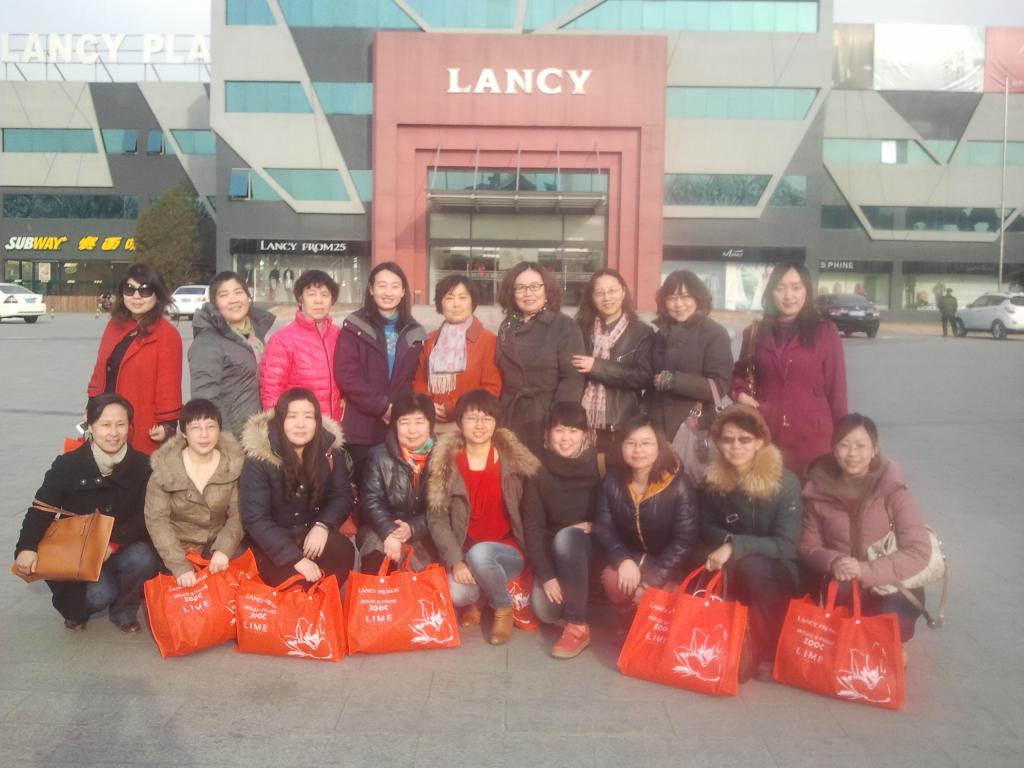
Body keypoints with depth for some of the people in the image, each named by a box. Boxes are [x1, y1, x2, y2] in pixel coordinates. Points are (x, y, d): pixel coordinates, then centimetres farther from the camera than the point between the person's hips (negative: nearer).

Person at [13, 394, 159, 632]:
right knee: (98, 595, -29)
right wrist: (27, 547, -28)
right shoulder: (67, 465, -8)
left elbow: (145, 517, -10)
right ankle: (76, 609, 12)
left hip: (122, 550, 1)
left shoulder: (142, 465, -8)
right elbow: (41, 511, -10)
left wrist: (114, 544, -25)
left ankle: (123, 610, 1)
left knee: (144, 558, -32)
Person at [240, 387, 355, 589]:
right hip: (273, 541, -3)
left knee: (343, 552, -26)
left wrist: (323, 525, -20)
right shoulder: (259, 458, -18)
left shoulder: (330, 449, -7)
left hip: (314, 533, 3)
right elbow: (254, 518, -20)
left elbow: (342, 496, 2)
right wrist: (295, 558, -28)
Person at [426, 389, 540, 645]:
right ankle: (474, 599, 11)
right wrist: (455, 561, -16)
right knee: (458, 595, -29)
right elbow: (436, 518, -5)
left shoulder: (515, 460, -4)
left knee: (479, 553, -34)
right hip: (464, 553, 1)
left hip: (508, 551, -1)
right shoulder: (446, 463, -3)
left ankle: (503, 608, -3)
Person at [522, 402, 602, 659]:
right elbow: (532, 527, -10)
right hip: (553, 552, 1)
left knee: (566, 537, -35)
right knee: (545, 610, -23)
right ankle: (574, 594, 13)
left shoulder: (599, 466, -9)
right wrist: (546, 574, -19)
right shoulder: (539, 471, -7)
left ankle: (578, 627, -26)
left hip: (588, 548, -1)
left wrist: (592, 526, -21)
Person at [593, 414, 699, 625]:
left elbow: (685, 540, -19)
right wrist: (623, 560, -24)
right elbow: (603, 526, -6)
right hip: (631, 557, 3)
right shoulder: (613, 480, -10)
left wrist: (653, 579, -24)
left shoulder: (678, 484, -20)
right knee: (611, 579, -26)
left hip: (666, 562, -3)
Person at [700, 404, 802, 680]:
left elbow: (785, 546, -20)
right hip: (738, 575, 3)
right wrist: (725, 542, -18)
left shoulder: (785, 482, -17)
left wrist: (735, 546, -29)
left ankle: (769, 655, -16)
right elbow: (706, 529, 4)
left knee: (749, 565, -34)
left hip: (781, 574, -3)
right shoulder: (713, 480, -6)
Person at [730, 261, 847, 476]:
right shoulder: (755, 332, 8)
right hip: (765, 435, 2)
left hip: (812, 437, -2)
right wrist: (740, 394, -1)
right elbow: (740, 373, 21)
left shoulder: (825, 331, 1)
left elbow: (836, 388, 3)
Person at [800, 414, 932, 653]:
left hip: (890, 588, -1)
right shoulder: (820, 489, -5)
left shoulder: (893, 489, -11)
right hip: (839, 590, 2)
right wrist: (832, 562, -21)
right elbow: (808, 547, 1)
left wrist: (867, 571, -28)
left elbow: (919, 551, -16)